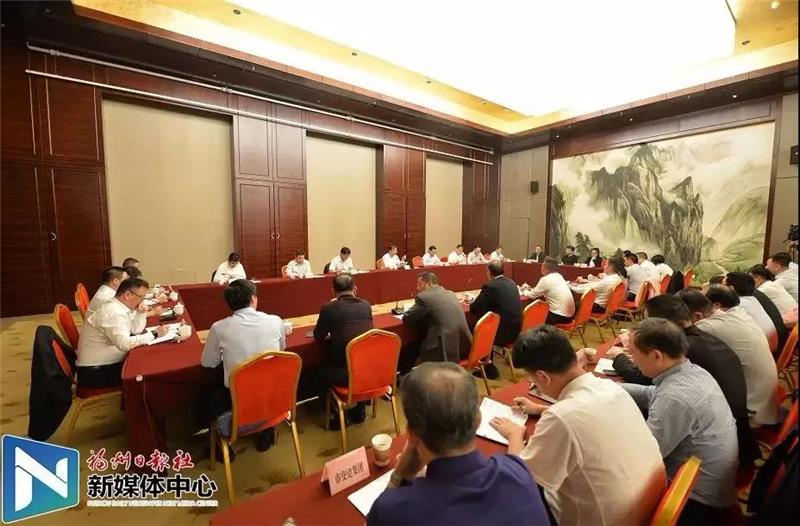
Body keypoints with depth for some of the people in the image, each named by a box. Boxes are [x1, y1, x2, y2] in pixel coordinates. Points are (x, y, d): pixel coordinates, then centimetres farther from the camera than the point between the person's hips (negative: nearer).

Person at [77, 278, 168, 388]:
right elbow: (124, 344, -35)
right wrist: (154, 334, -26)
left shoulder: (120, 307, 5)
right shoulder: (113, 312, -25)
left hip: (109, 363, 9)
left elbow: (136, 330, 12)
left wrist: (141, 313, -4)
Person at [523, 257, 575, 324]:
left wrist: (524, 291, 14)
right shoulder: (559, 276, 10)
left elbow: (532, 295, -6)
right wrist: (530, 289, 20)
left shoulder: (545, 279, -15)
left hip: (560, 316, -8)